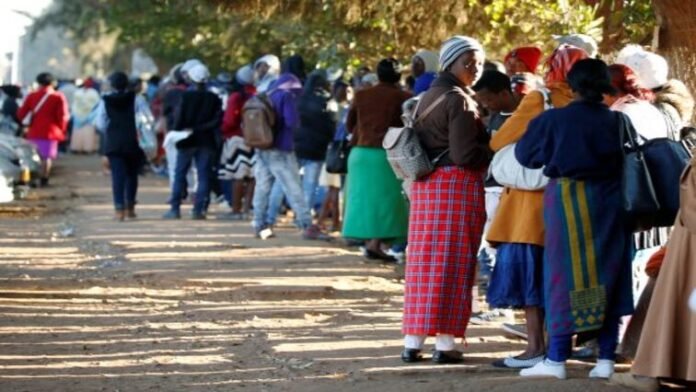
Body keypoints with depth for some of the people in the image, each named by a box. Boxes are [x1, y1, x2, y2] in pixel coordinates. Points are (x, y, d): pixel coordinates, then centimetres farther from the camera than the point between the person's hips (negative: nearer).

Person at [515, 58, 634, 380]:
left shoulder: (554, 120, -7)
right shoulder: (618, 122, -1)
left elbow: (525, 154, 5)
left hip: (569, 203, -2)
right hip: (611, 205, 2)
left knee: (567, 277, 2)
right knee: (608, 277, 9)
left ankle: (556, 359, 1)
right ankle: (606, 359, 8)